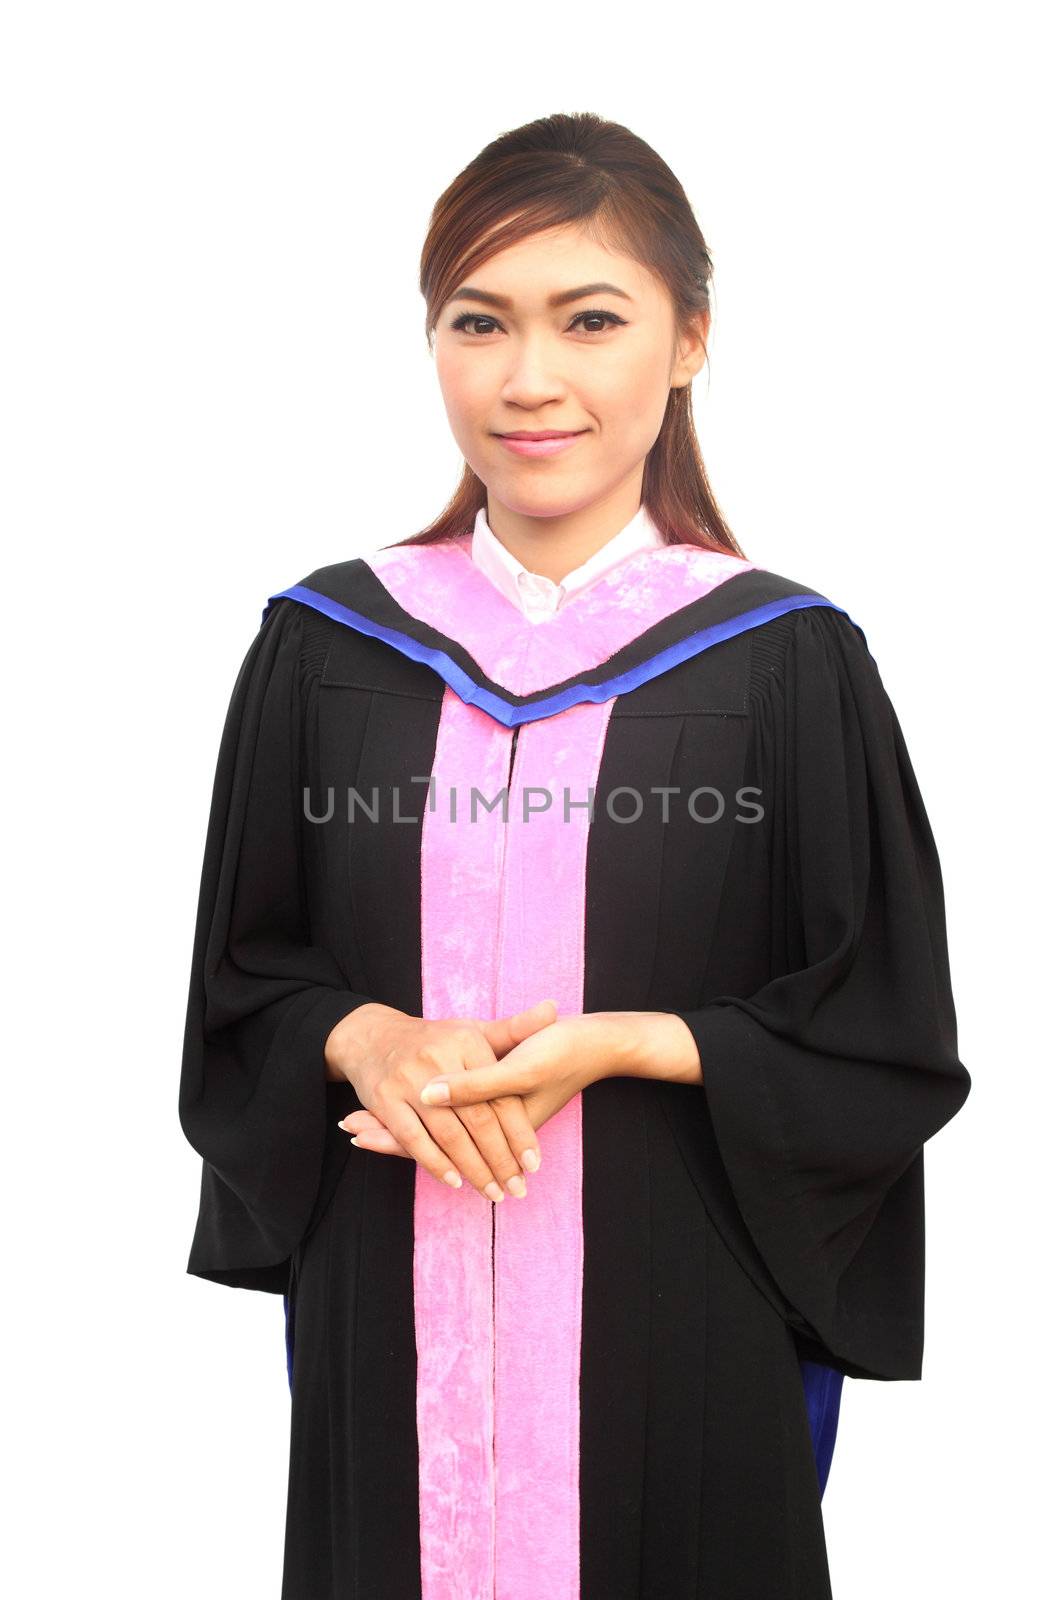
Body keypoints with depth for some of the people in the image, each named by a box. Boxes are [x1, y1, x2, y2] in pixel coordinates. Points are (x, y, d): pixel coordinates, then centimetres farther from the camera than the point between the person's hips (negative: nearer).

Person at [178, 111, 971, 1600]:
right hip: (387, 1323, 2)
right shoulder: (324, 643, 1)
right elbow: (241, 983, 6)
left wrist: (620, 1044, -17)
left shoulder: (787, 660, -6)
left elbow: (892, 1046, -3)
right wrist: (364, 1037, -14)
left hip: (679, 1326, -1)